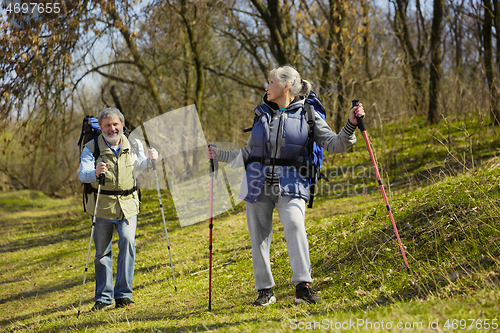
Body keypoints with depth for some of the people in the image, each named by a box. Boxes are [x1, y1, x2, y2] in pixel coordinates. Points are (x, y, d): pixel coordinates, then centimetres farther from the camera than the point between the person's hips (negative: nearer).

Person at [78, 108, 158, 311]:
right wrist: (95, 173, -41)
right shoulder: (91, 148, -6)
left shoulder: (133, 146, 4)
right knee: (102, 252, 6)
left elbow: (138, 167, 22)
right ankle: (103, 297, 20)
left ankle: (123, 293, -9)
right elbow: (82, 174, -19)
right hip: (102, 206, -1)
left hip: (128, 205, 1)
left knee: (128, 242, -17)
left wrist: (149, 159, 0)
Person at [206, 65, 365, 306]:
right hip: (258, 184, 4)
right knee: (258, 237, 2)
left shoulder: (306, 115, 5)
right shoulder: (262, 114, 16)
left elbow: (334, 145, 0)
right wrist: (220, 155, 24)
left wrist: (351, 125, -14)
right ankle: (265, 290, 16)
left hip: (290, 185, -4)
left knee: (294, 224, -28)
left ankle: (302, 286, -30)